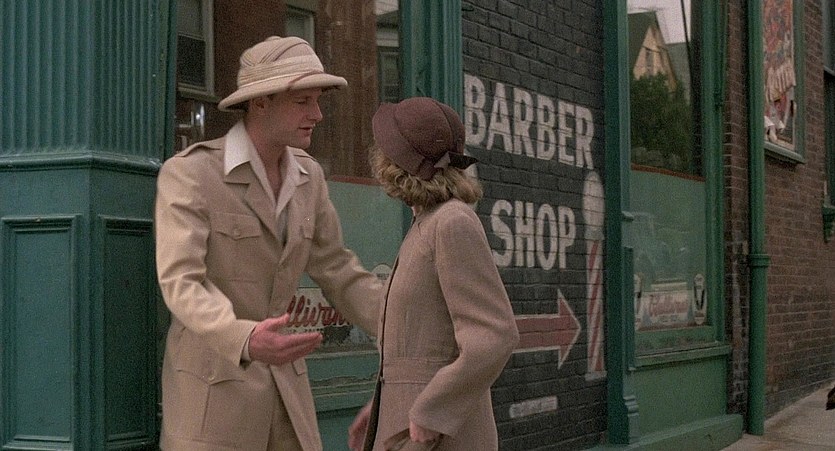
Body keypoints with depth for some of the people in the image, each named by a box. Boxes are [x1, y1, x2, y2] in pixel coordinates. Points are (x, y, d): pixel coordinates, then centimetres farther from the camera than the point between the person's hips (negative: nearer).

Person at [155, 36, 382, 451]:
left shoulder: (305, 176, 5)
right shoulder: (187, 174, -17)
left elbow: (336, 273, 10)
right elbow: (180, 285, -27)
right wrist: (247, 341, -46)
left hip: (281, 383, 7)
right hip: (210, 385, -7)